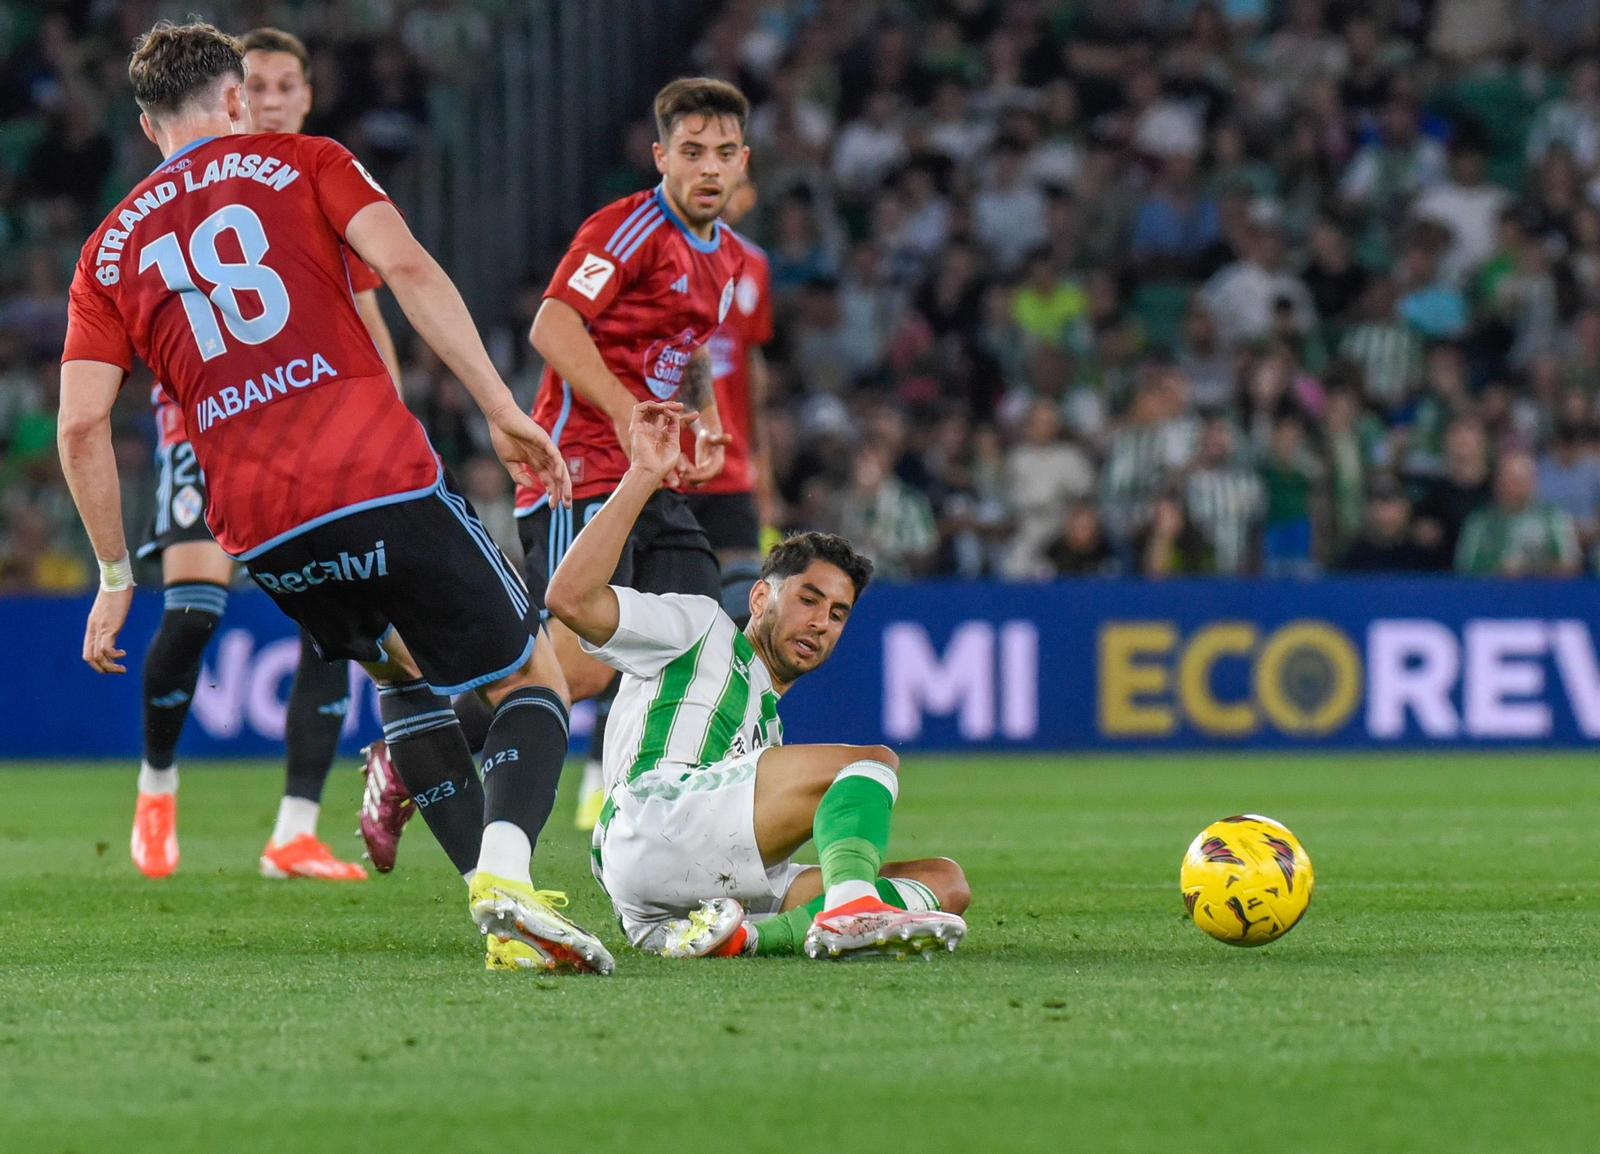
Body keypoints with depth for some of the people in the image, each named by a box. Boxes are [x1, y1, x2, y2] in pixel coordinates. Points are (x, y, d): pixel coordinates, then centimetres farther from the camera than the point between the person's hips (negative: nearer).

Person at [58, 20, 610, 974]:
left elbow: (81, 422, 9)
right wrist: (504, 412, -7)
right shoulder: (303, 163, 11)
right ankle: (507, 874, -20)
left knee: (402, 674, 29)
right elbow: (407, 267, -6)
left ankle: (501, 915, 13)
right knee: (533, 680, 9)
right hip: (382, 476, -4)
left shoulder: (113, 247, 18)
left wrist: (116, 576, 17)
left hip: (258, 533, 4)